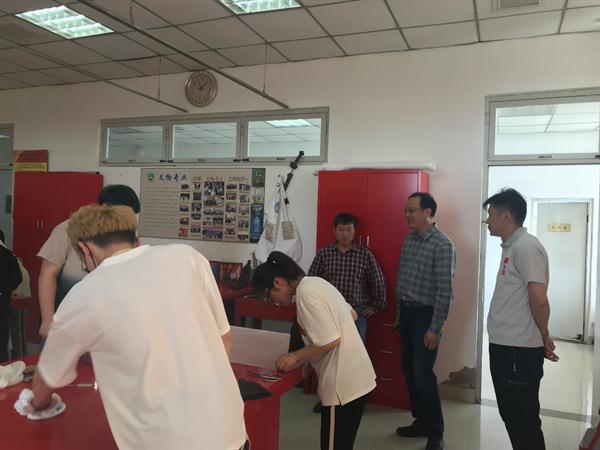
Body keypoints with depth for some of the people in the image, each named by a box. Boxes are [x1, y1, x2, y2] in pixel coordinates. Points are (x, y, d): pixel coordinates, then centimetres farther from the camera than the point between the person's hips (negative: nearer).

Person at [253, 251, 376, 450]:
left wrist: (295, 356, -9)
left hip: (344, 383, -9)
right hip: (355, 377, 9)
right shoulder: (315, 282, 9)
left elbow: (331, 341, -23)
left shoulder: (306, 293, -19)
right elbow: (352, 315, 17)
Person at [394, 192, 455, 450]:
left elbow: (444, 290, -17)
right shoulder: (409, 240, 8)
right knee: (408, 371, 12)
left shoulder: (442, 244, -15)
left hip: (425, 315, -7)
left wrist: (435, 328, -18)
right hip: (406, 313, 7)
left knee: (422, 374, -4)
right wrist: (399, 313, 17)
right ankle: (421, 421, 28)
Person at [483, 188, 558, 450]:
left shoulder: (526, 246, -17)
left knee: (524, 420, 3)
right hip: (503, 347, 9)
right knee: (510, 415, 19)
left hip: (520, 351, -9)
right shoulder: (510, 247, 14)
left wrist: (543, 337, -6)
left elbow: (539, 300, -21)